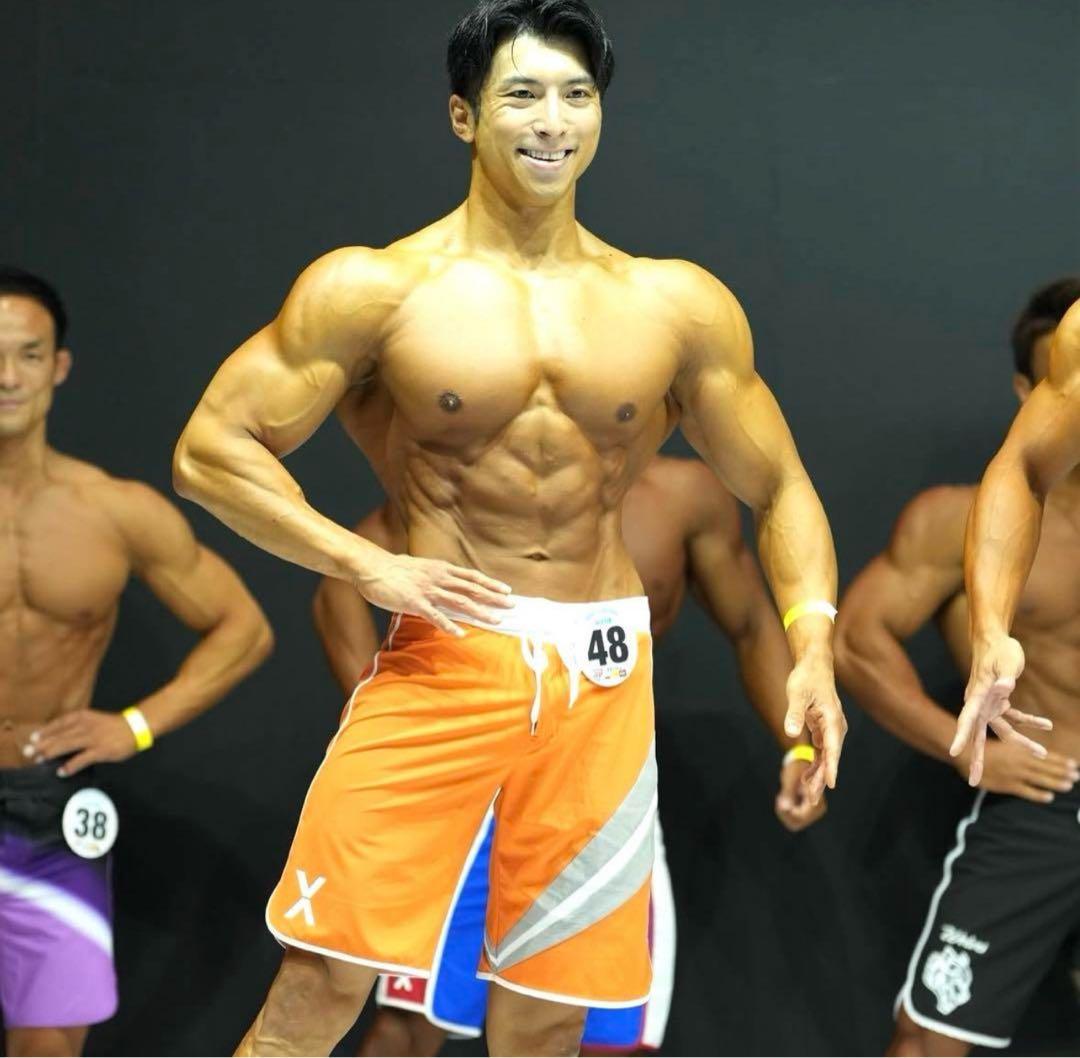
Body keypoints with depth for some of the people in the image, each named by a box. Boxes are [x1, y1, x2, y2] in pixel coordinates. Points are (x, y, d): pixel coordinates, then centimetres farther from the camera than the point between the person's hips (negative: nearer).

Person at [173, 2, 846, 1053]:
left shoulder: (676, 305, 8)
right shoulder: (375, 288, 0)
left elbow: (778, 488, 13)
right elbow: (210, 451, -2)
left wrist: (812, 648, -4)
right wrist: (367, 564, -13)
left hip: (601, 675, 3)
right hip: (440, 653, -3)